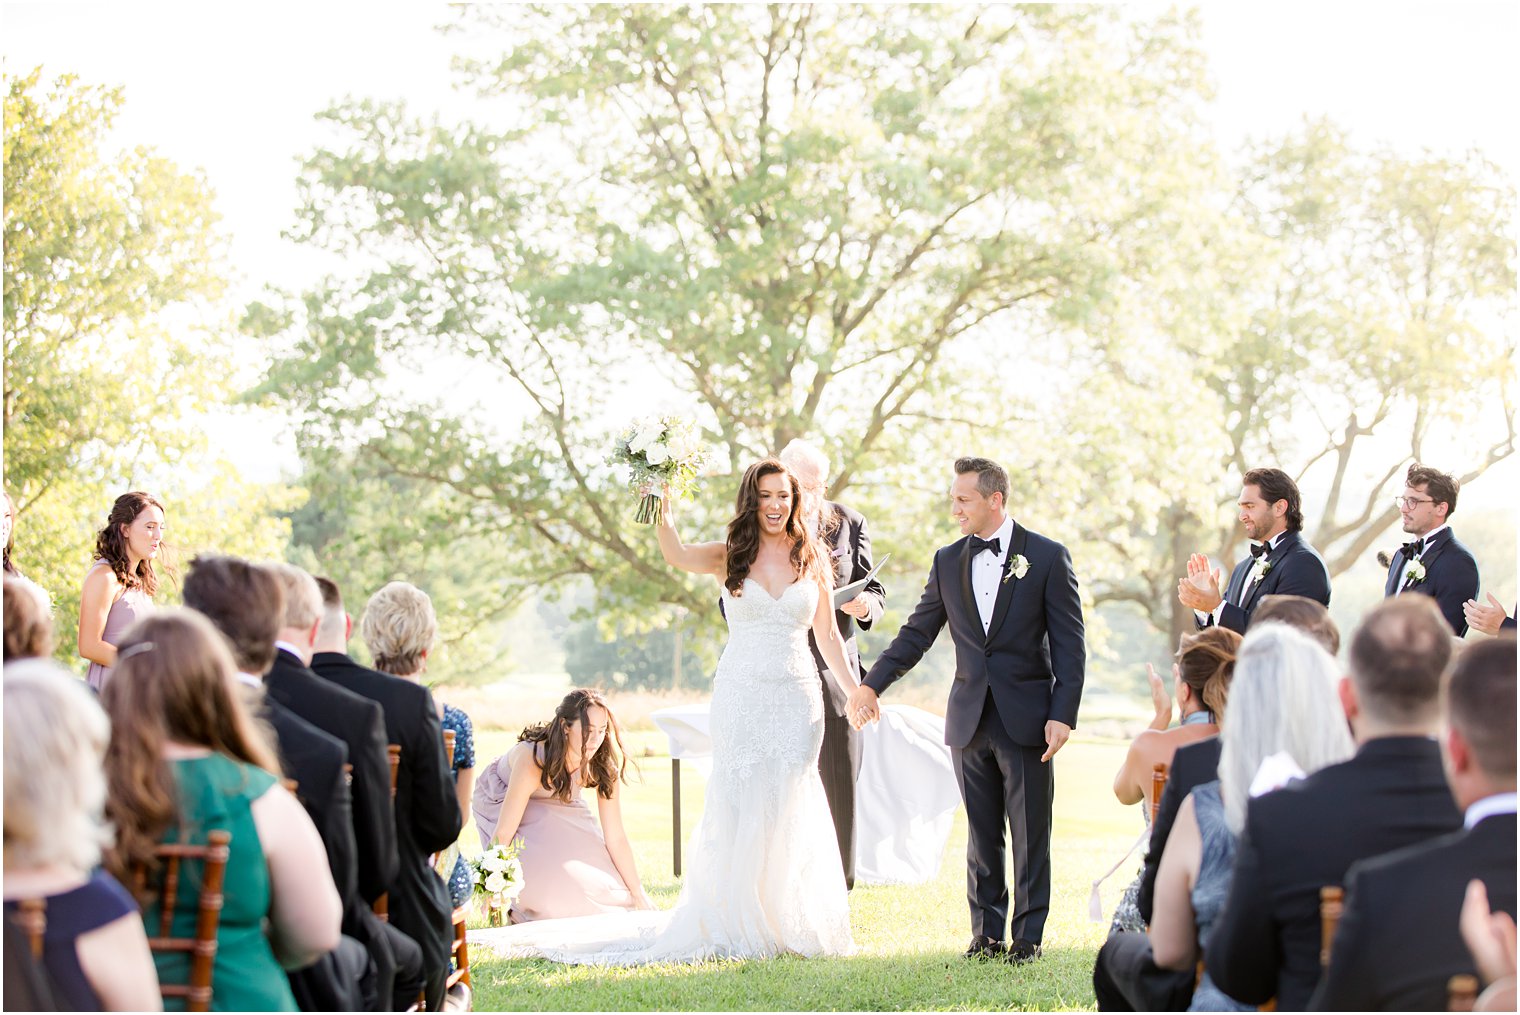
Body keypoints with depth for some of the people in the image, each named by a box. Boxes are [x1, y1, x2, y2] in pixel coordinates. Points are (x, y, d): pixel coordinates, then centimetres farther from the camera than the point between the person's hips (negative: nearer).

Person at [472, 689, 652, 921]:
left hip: (557, 806, 5)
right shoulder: (533, 759, -41)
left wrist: (638, 894, -21)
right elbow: (504, 832, -39)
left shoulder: (602, 765, -27)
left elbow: (615, 838, -20)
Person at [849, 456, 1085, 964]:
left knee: (1030, 835, 1)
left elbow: (1069, 643, -4)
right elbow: (917, 632, 11)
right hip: (970, 721, 4)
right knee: (982, 833, 9)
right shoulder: (947, 561, 9)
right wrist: (872, 683, 1)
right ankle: (987, 933, 16)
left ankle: (1028, 936, 9)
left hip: (1027, 720, -4)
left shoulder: (1047, 557, -3)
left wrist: (1063, 714, -12)